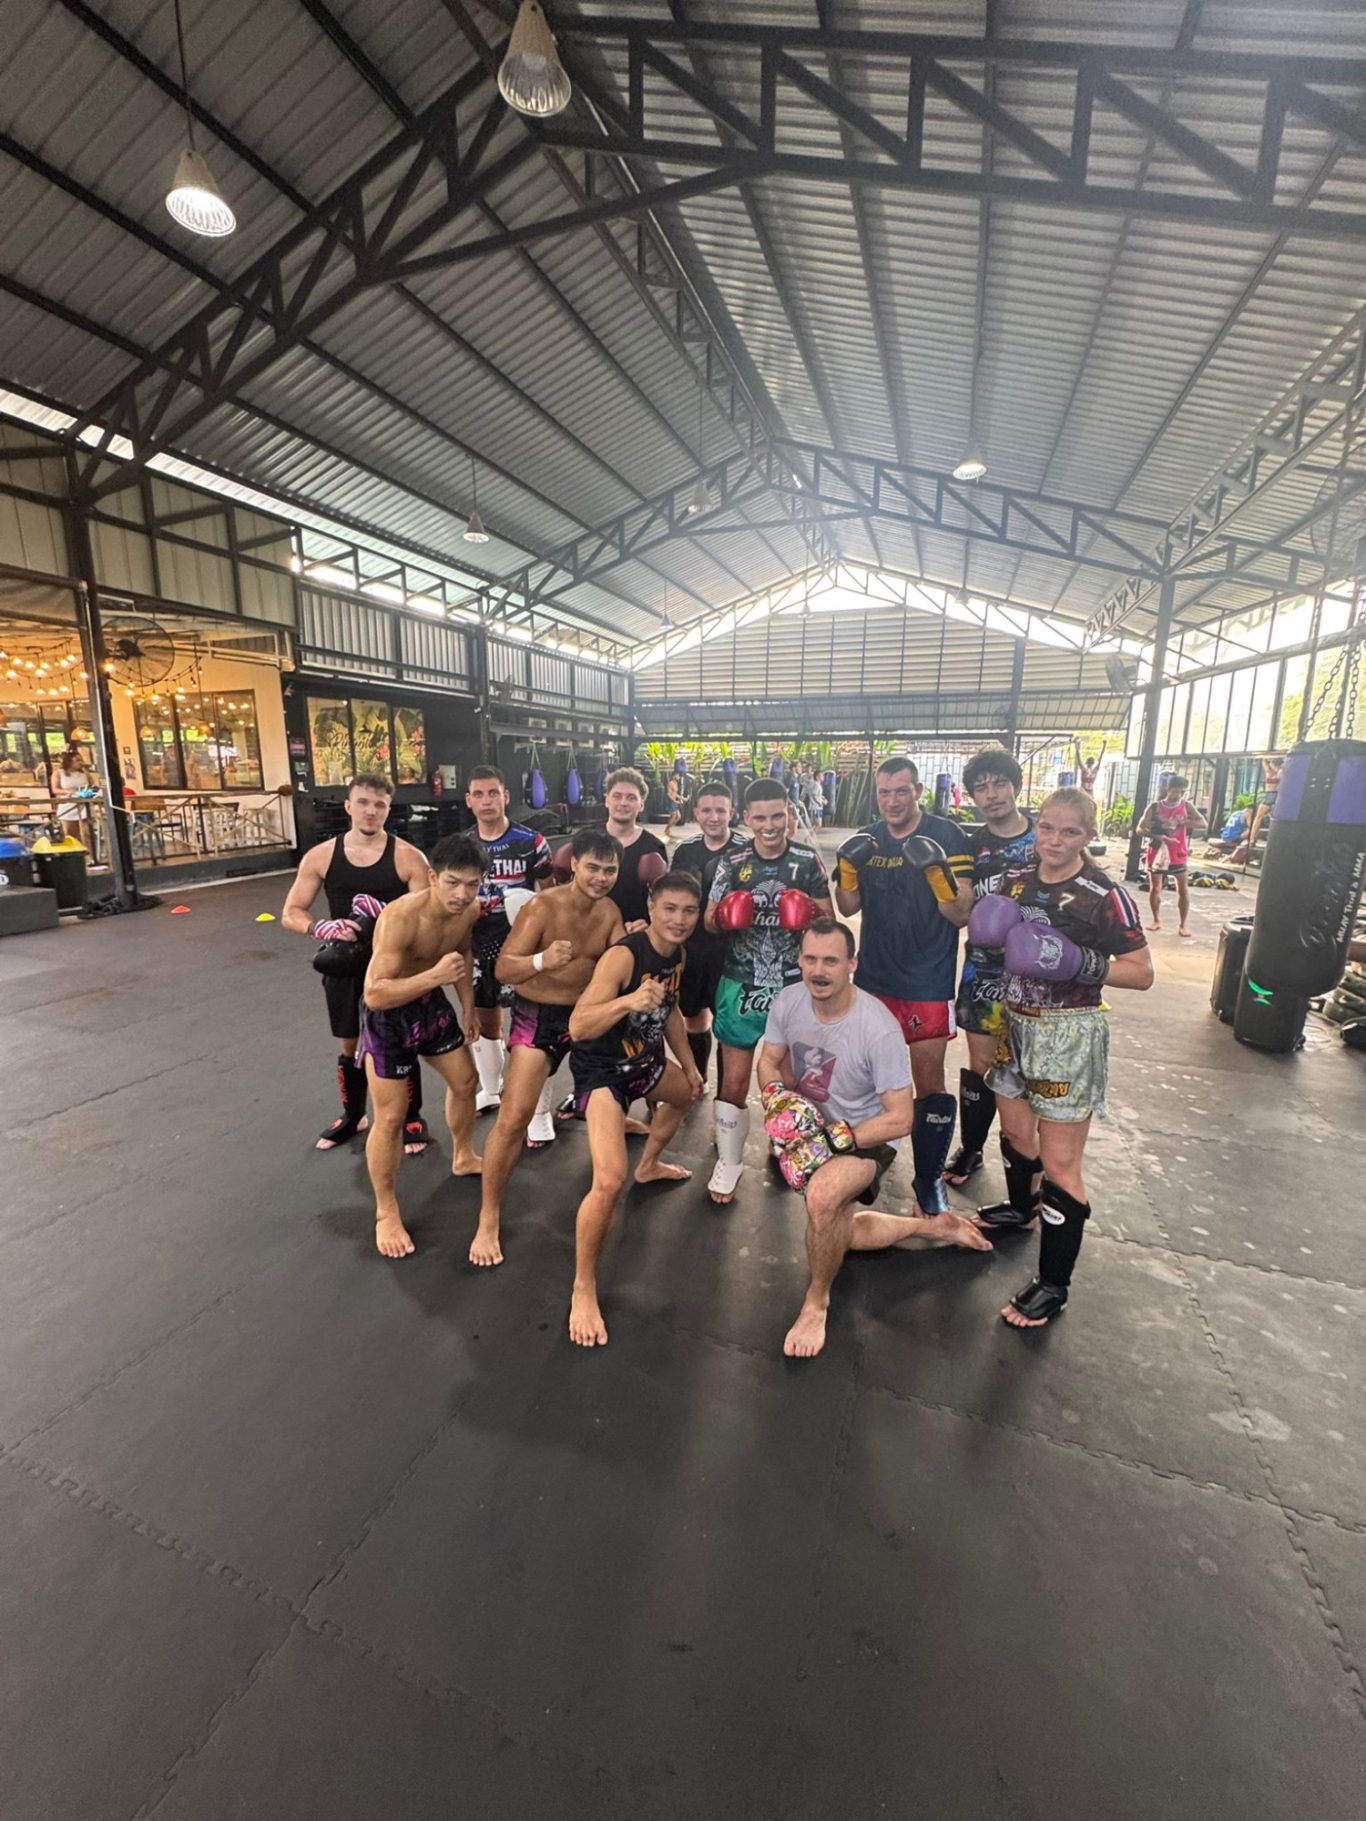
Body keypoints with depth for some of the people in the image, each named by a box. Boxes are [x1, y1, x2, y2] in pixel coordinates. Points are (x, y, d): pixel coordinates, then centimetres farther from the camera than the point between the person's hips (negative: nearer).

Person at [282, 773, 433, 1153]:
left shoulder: (408, 857, -11)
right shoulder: (320, 856, -3)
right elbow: (291, 914, 0)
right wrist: (321, 928, -21)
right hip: (344, 965, 3)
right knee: (349, 1046, 18)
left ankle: (412, 1119, 28)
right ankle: (353, 1115, 40)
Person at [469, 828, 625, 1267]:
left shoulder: (611, 912, -3)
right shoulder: (542, 907, -20)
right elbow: (503, 968, -25)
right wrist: (541, 960, -44)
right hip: (538, 1015, -5)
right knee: (513, 1118, -10)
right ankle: (488, 1220, 6)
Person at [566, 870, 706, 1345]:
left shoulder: (677, 953, -4)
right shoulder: (623, 956, -30)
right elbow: (577, 1027, -38)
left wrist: (689, 1066, 20)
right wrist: (628, 1002, -54)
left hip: (644, 1060, 9)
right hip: (602, 1069, -9)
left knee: (687, 1094, 35)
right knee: (610, 1181, -23)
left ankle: (649, 1165, 62)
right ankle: (583, 1290, 1)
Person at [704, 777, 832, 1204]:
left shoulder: (808, 860, -4)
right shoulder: (731, 863, -2)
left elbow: (829, 921, -1)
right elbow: (710, 922, 3)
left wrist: (809, 916, -23)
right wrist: (723, 918, -20)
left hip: (794, 987, 0)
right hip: (741, 986, 0)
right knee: (734, 1081, 4)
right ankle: (728, 1164, 23)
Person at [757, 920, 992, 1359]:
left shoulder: (879, 1029, -31)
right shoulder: (787, 1001, -18)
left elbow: (900, 1119, -24)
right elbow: (769, 1062, -2)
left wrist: (833, 1138, -30)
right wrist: (775, 1097, -24)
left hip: (867, 1137, -6)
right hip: (811, 1127, 6)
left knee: (822, 1195, -37)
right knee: (840, 1233, 20)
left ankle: (816, 1301, -9)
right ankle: (936, 1227, 40)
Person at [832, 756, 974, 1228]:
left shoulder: (947, 836, -8)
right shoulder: (866, 839, 4)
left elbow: (961, 914, -11)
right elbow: (848, 908, 5)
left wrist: (937, 870, -28)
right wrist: (848, 867, -12)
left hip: (929, 981, -4)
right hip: (874, 976, 4)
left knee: (929, 1079, 1)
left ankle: (929, 1180, 16)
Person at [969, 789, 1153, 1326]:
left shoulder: (1103, 895, -14)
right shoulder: (1015, 879, 2)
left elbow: (1143, 973, -11)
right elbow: (992, 939, 15)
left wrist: (1083, 964, -27)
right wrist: (989, 929, -7)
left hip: (1069, 1034, -6)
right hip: (1015, 1024, 6)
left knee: (1060, 1162, 0)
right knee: (1016, 1130, 23)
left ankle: (1053, 1286, 15)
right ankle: (1021, 1208, 51)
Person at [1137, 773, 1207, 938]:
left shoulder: (1186, 806, -1)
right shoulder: (1154, 807, -4)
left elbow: (1204, 824, -8)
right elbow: (1140, 829, -7)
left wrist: (1181, 822, -23)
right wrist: (1158, 836, -22)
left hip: (1178, 854, 0)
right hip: (1157, 851, 0)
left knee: (1184, 889, -3)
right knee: (1154, 888, 6)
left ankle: (1182, 925, 7)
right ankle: (1156, 920, 25)